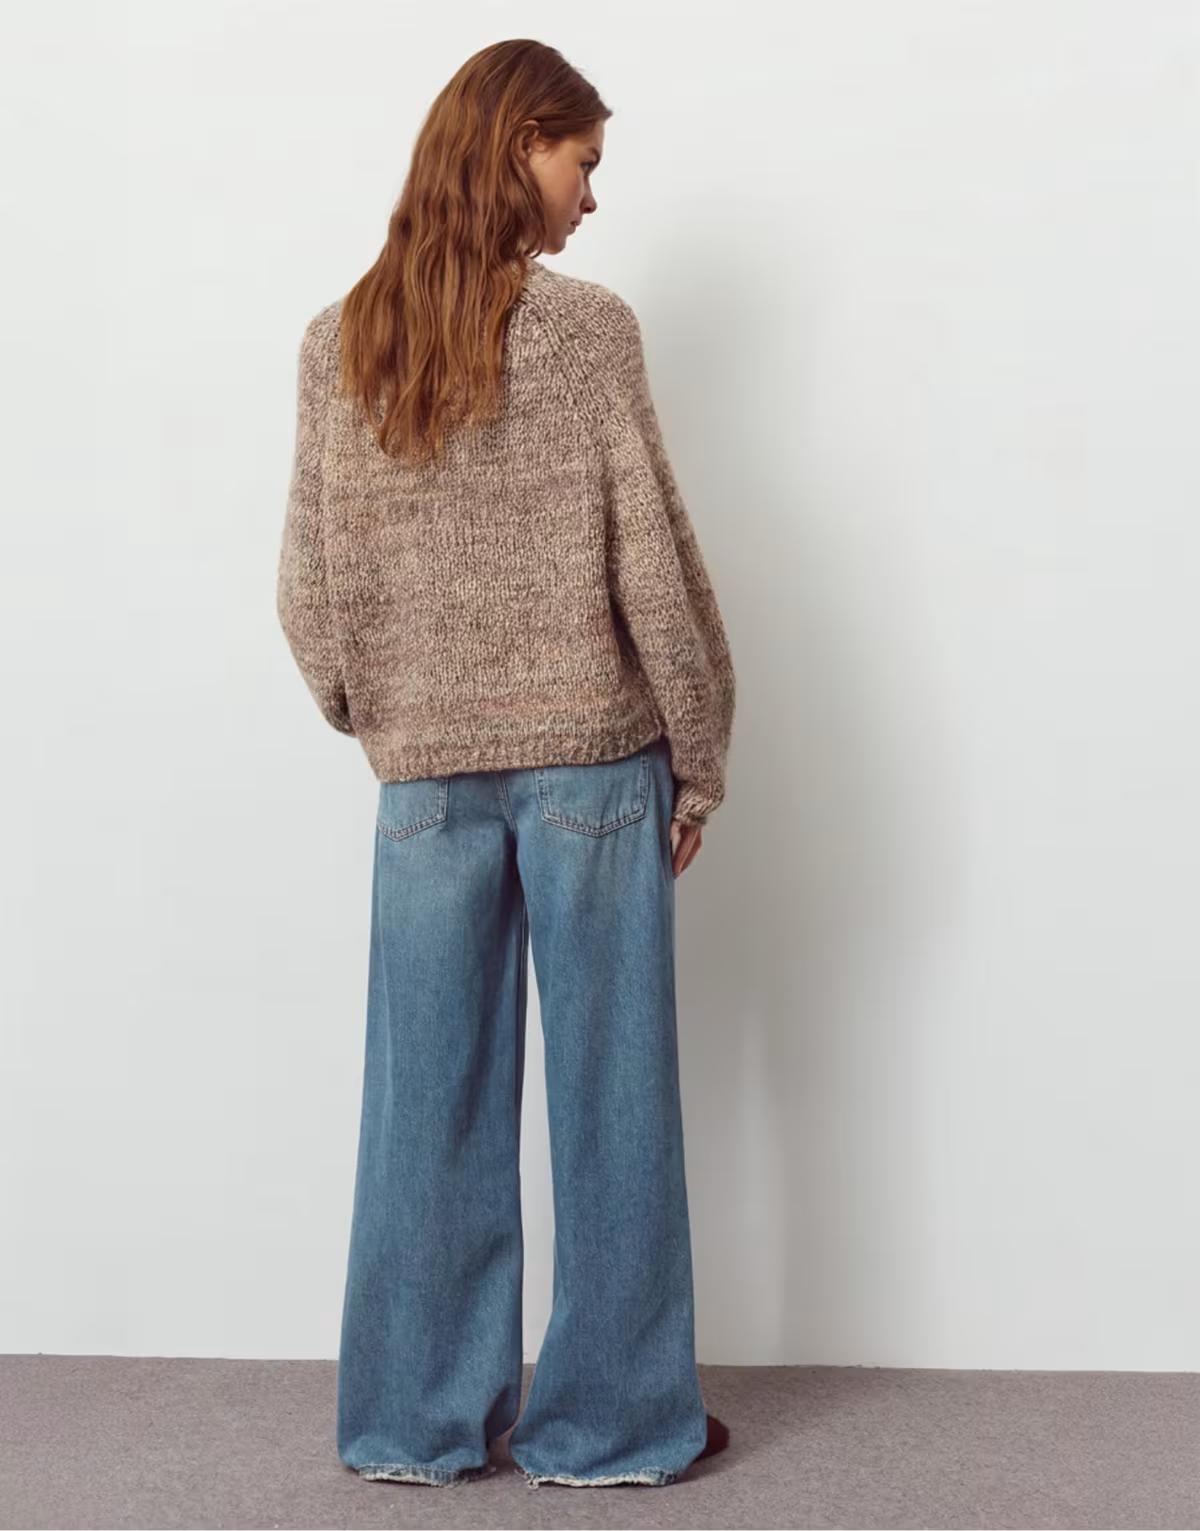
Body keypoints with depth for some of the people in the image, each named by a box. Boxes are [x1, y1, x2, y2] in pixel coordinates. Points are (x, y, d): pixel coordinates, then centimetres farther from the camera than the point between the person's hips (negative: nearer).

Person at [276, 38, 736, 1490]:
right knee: (607, 1097, 8)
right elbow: (654, 567, -8)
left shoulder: (337, 345, 2)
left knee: (432, 1102, 12)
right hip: (591, 765, -3)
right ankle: (609, 1420, 20)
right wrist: (702, 757, 2)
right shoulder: (585, 328, -8)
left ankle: (417, 1419, 23)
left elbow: (312, 596, 4)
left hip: (425, 775, 3)